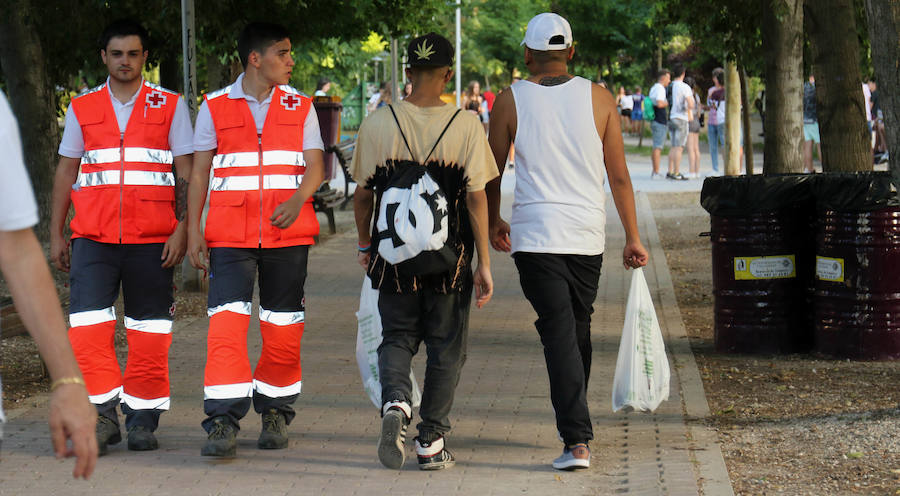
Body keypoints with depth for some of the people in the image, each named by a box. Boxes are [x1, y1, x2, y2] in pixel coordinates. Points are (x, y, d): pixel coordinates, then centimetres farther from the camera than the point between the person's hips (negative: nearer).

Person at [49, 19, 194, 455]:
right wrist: (55, 235, 11)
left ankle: (143, 419, 10)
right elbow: (65, 172, 16)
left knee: (150, 330, 1)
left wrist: (183, 228, -6)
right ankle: (102, 414, -6)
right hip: (93, 236, 1)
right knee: (88, 325, -11)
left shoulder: (169, 106, 7)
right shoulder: (81, 109, 12)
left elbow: (187, 173, 5)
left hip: (151, 238, -1)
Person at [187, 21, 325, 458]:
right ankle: (223, 422, -15)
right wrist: (192, 230, 0)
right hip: (230, 234, -2)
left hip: (288, 232, 2)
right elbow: (199, 172, 8)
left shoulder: (300, 107, 9)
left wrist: (297, 200, -18)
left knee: (283, 328, 6)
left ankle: (275, 413, 22)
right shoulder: (214, 107, 6)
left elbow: (315, 166, 3)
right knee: (227, 323, -13)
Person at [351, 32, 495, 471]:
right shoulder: (467, 125, -7)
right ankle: (432, 442, 11)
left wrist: (365, 244, 20)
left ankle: (395, 401, -14)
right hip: (450, 257, -1)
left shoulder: (377, 125, -3)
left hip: (393, 254, 1)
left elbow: (363, 193, 4)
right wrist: (484, 264, -2)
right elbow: (477, 198, -7)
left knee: (397, 337, 14)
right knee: (445, 347, 10)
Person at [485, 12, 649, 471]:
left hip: (535, 237, -2)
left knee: (559, 333, -6)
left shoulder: (511, 101, -2)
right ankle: (574, 423, 32)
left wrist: (493, 224, 23)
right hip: (587, 235, 2)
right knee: (579, 329, 18)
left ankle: (577, 440, -17)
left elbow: (492, 172, 7)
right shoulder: (598, 98, 2)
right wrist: (633, 238, 8)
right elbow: (619, 176, 2)